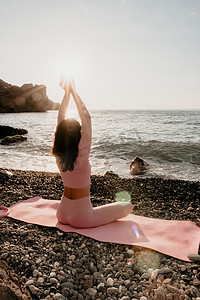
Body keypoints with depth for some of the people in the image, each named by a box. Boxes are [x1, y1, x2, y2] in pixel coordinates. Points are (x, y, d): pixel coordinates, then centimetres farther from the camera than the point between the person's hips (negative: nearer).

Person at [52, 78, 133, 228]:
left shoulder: (59, 155, -8)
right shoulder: (81, 156, -24)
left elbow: (61, 119, -1)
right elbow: (87, 119, -21)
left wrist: (67, 92, -3)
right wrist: (74, 92, -16)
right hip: (80, 218, -6)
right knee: (128, 207, 5)